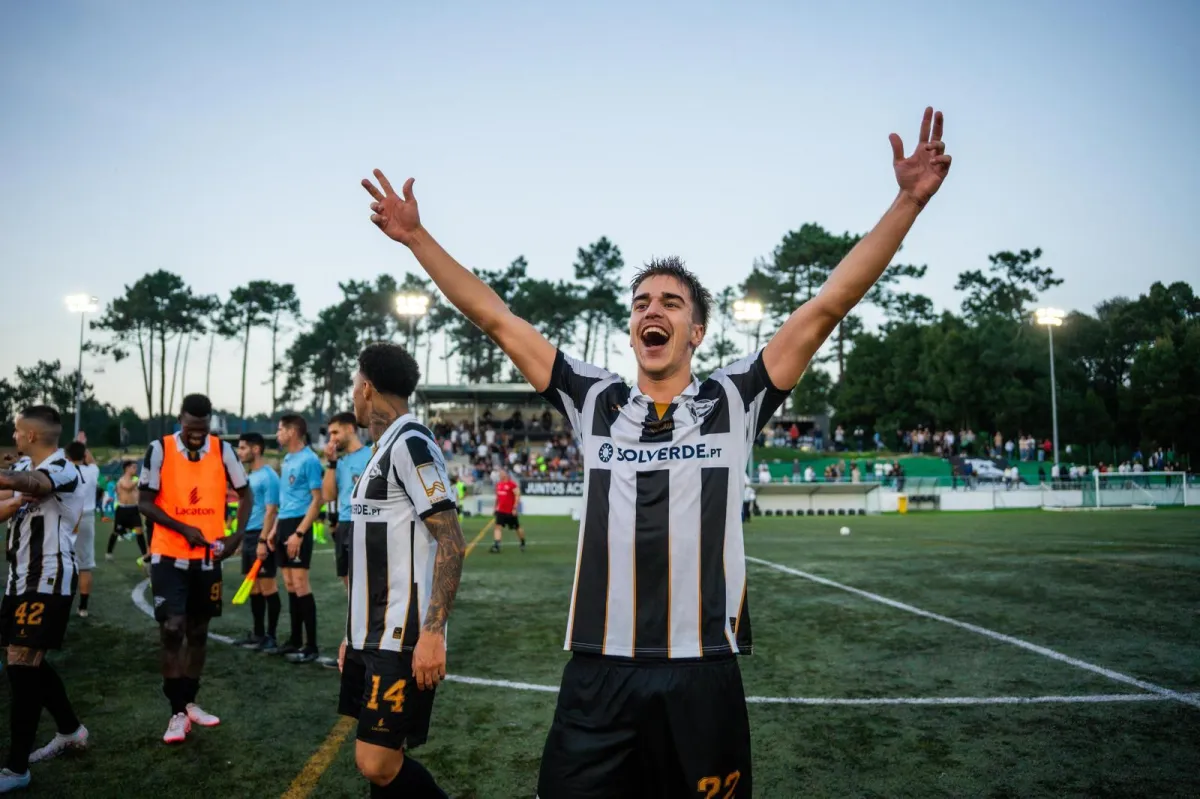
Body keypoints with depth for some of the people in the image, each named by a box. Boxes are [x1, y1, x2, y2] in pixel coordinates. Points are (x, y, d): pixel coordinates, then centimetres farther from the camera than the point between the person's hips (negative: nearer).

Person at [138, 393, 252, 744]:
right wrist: (183, 529, -17)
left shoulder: (222, 450, -3)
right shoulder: (160, 450, -9)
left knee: (198, 631, 12)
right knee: (172, 630, -9)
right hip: (169, 556, -3)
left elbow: (245, 494, 6)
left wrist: (237, 535, -7)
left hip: (209, 557, 3)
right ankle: (178, 713, 1)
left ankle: (189, 702, 26)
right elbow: (144, 502, -6)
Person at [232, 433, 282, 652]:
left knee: (267, 586, -3)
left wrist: (263, 540, -21)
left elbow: (271, 511, -16)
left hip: (261, 536, -9)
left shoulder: (268, 476, -12)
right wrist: (241, 537, 18)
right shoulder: (249, 476, 16)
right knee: (253, 587, 13)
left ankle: (271, 636, 3)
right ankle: (258, 634, 22)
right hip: (248, 536, 9)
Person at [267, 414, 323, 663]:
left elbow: (317, 500, -15)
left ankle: (311, 646, -2)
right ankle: (295, 640, 20)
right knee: (290, 585, 11)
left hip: (298, 526, -8)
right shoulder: (287, 460, 15)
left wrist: (299, 533, -19)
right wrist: (275, 528, 17)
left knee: (300, 585, -8)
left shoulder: (309, 459, -12)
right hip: (284, 524, 9)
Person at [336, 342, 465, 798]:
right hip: (373, 636, 9)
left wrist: (433, 632, -25)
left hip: (402, 640, -9)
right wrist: (355, 634, 22)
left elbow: (451, 543, -19)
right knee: (378, 762, 13)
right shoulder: (382, 451, 16)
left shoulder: (411, 443, -13)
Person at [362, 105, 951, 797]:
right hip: (598, 674, 1)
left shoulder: (734, 400, 3)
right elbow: (496, 318, 8)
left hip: (703, 675, -1)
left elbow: (830, 305, -2)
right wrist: (417, 236, 7)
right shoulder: (594, 400, 7)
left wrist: (908, 201, -6)